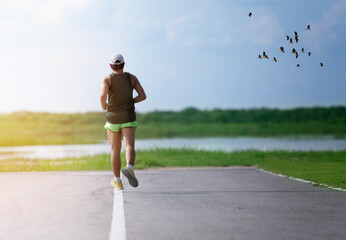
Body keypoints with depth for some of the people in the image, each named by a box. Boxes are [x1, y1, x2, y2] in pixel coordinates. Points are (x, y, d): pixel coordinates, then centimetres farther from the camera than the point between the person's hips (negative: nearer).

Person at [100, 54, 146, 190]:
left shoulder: (107, 79, -4)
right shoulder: (132, 78, 3)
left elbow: (103, 94, -22)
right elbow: (143, 96, 0)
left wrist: (103, 106, -1)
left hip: (113, 118, 0)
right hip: (128, 118, 0)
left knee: (115, 150, 13)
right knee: (130, 147, -12)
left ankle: (117, 181, 21)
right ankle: (129, 168, -43)